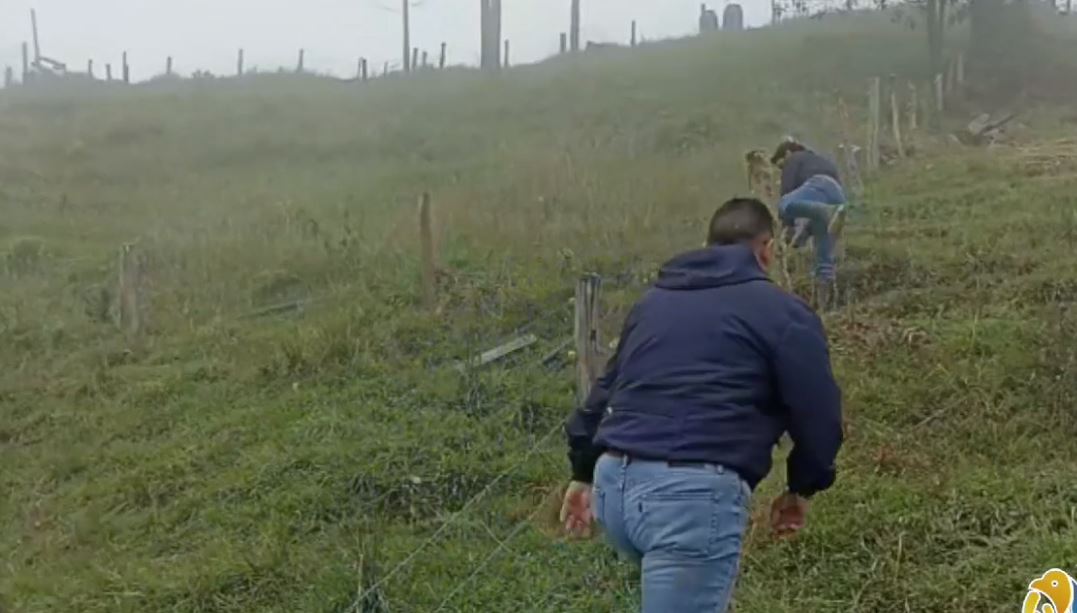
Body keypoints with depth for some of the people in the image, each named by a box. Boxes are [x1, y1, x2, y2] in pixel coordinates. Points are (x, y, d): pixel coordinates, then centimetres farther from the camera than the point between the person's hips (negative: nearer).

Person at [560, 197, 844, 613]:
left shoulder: (653, 300, 25)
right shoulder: (783, 312, 5)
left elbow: (607, 387, 28)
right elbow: (819, 415, 3)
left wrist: (583, 472, 35)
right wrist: (802, 488, 20)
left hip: (614, 483, 7)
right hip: (694, 493, -7)